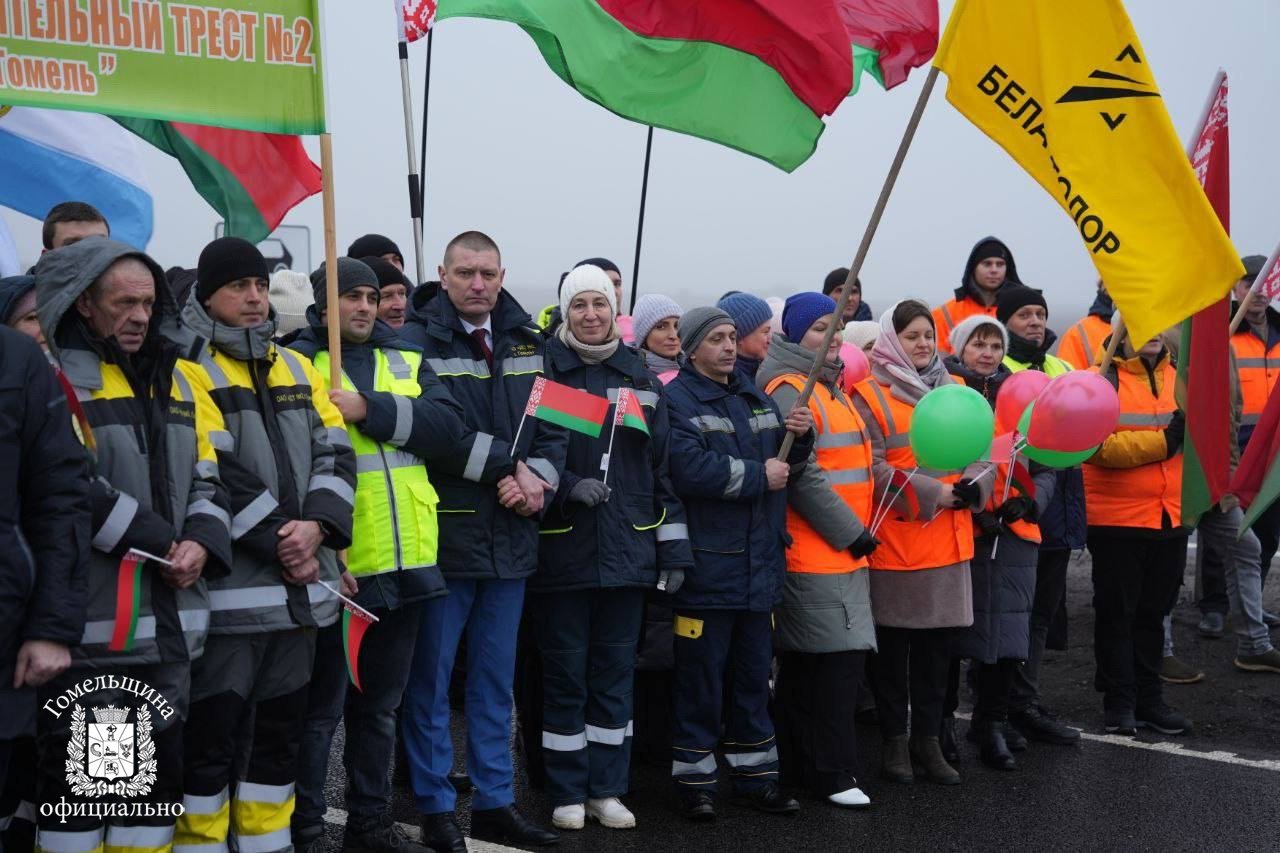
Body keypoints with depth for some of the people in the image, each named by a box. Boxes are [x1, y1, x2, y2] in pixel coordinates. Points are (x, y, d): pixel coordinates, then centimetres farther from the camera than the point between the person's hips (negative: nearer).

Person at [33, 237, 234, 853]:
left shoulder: (180, 379, 14)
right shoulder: (55, 377, -6)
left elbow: (209, 477, 13)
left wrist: (201, 543, -7)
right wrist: (161, 542, -15)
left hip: (169, 618, 6)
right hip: (89, 621, -6)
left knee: (159, 770, 14)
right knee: (78, 773, 1)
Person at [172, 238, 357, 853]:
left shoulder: (296, 368, 16)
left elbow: (336, 453, 8)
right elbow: (211, 474, -16)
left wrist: (316, 523, -9)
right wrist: (278, 542, -15)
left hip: (299, 587, 7)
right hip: (226, 589, -7)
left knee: (281, 732, 15)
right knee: (210, 735, 0)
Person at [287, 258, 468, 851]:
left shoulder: (407, 362, 13)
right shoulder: (296, 362, -2)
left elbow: (448, 424, -4)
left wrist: (369, 408, -16)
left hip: (403, 561, 5)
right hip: (336, 563, -5)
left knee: (381, 703, 17)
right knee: (321, 706, 4)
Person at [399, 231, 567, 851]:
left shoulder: (527, 344, 11)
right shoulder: (418, 342, -7)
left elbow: (554, 425, 10)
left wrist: (538, 477, -9)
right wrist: (509, 467, -14)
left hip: (510, 538, 6)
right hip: (443, 537, -5)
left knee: (496, 681, 15)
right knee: (431, 679, 5)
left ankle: (495, 803, 25)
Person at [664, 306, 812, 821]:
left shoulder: (757, 397, 15)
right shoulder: (677, 401, -11)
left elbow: (783, 460, 22)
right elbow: (688, 468, -25)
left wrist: (798, 436, -1)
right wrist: (758, 475, -15)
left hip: (760, 564, 7)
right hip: (706, 566, -7)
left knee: (754, 676, 15)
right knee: (701, 681, 1)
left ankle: (755, 777, 25)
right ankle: (694, 780, 13)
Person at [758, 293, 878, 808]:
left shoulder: (830, 388, 20)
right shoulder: (787, 389, -11)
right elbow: (801, 475, -18)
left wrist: (858, 530, 16)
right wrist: (850, 532, -13)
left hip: (844, 552, 9)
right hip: (812, 554, -9)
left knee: (804, 667, 13)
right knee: (836, 660, -8)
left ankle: (800, 765, 21)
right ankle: (831, 774, 0)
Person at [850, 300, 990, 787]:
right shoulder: (869, 395, -5)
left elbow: (978, 451, 13)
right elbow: (872, 469, -13)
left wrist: (972, 485, -8)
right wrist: (931, 494, -16)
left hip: (949, 541, 5)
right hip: (895, 540, -5)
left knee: (936, 643, 11)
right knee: (893, 645, 5)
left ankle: (927, 738, 23)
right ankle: (894, 741, 18)